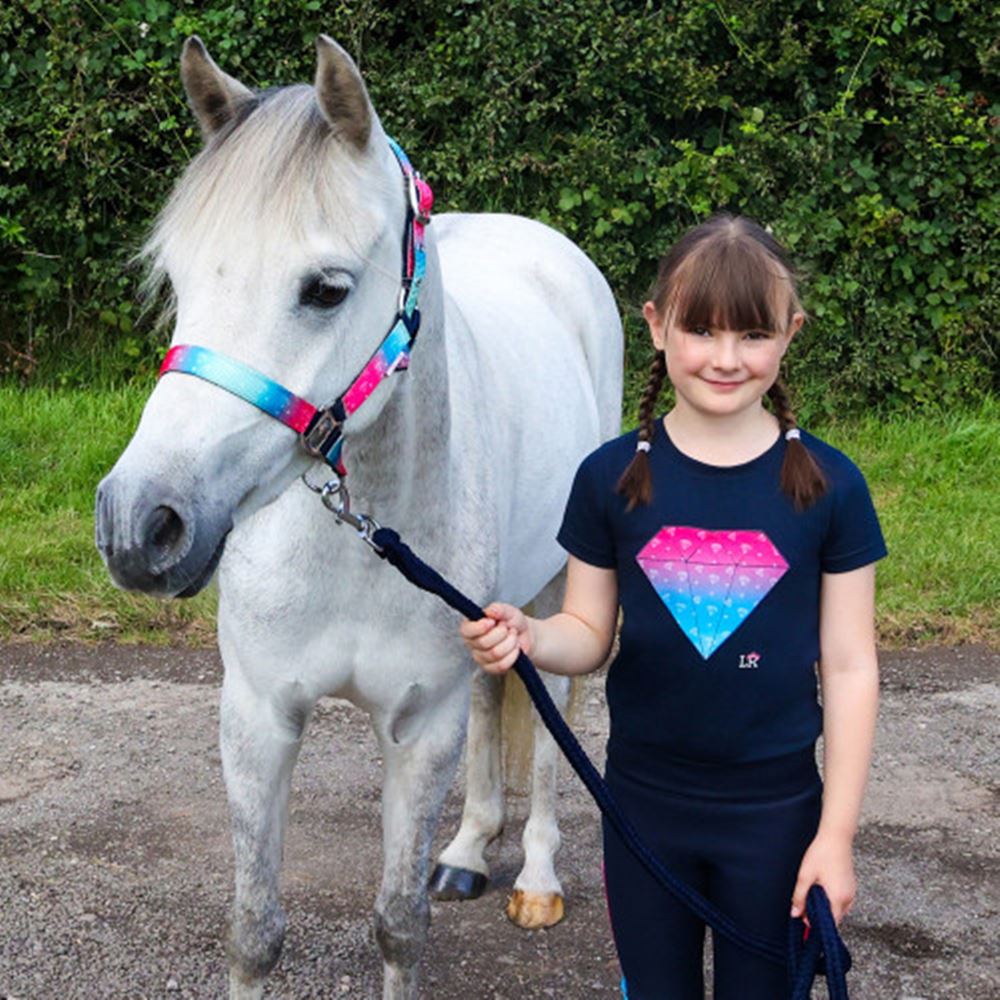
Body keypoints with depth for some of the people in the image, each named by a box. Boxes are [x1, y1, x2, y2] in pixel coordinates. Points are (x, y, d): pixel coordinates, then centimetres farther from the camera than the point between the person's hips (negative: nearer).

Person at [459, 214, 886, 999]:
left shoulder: (827, 486, -9)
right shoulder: (613, 477, -7)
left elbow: (850, 668, -6)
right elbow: (589, 634, 1)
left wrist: (836, 834, -7)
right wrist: (526, 636, -22)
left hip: (774, 811, -1)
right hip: (644, 802, 1)